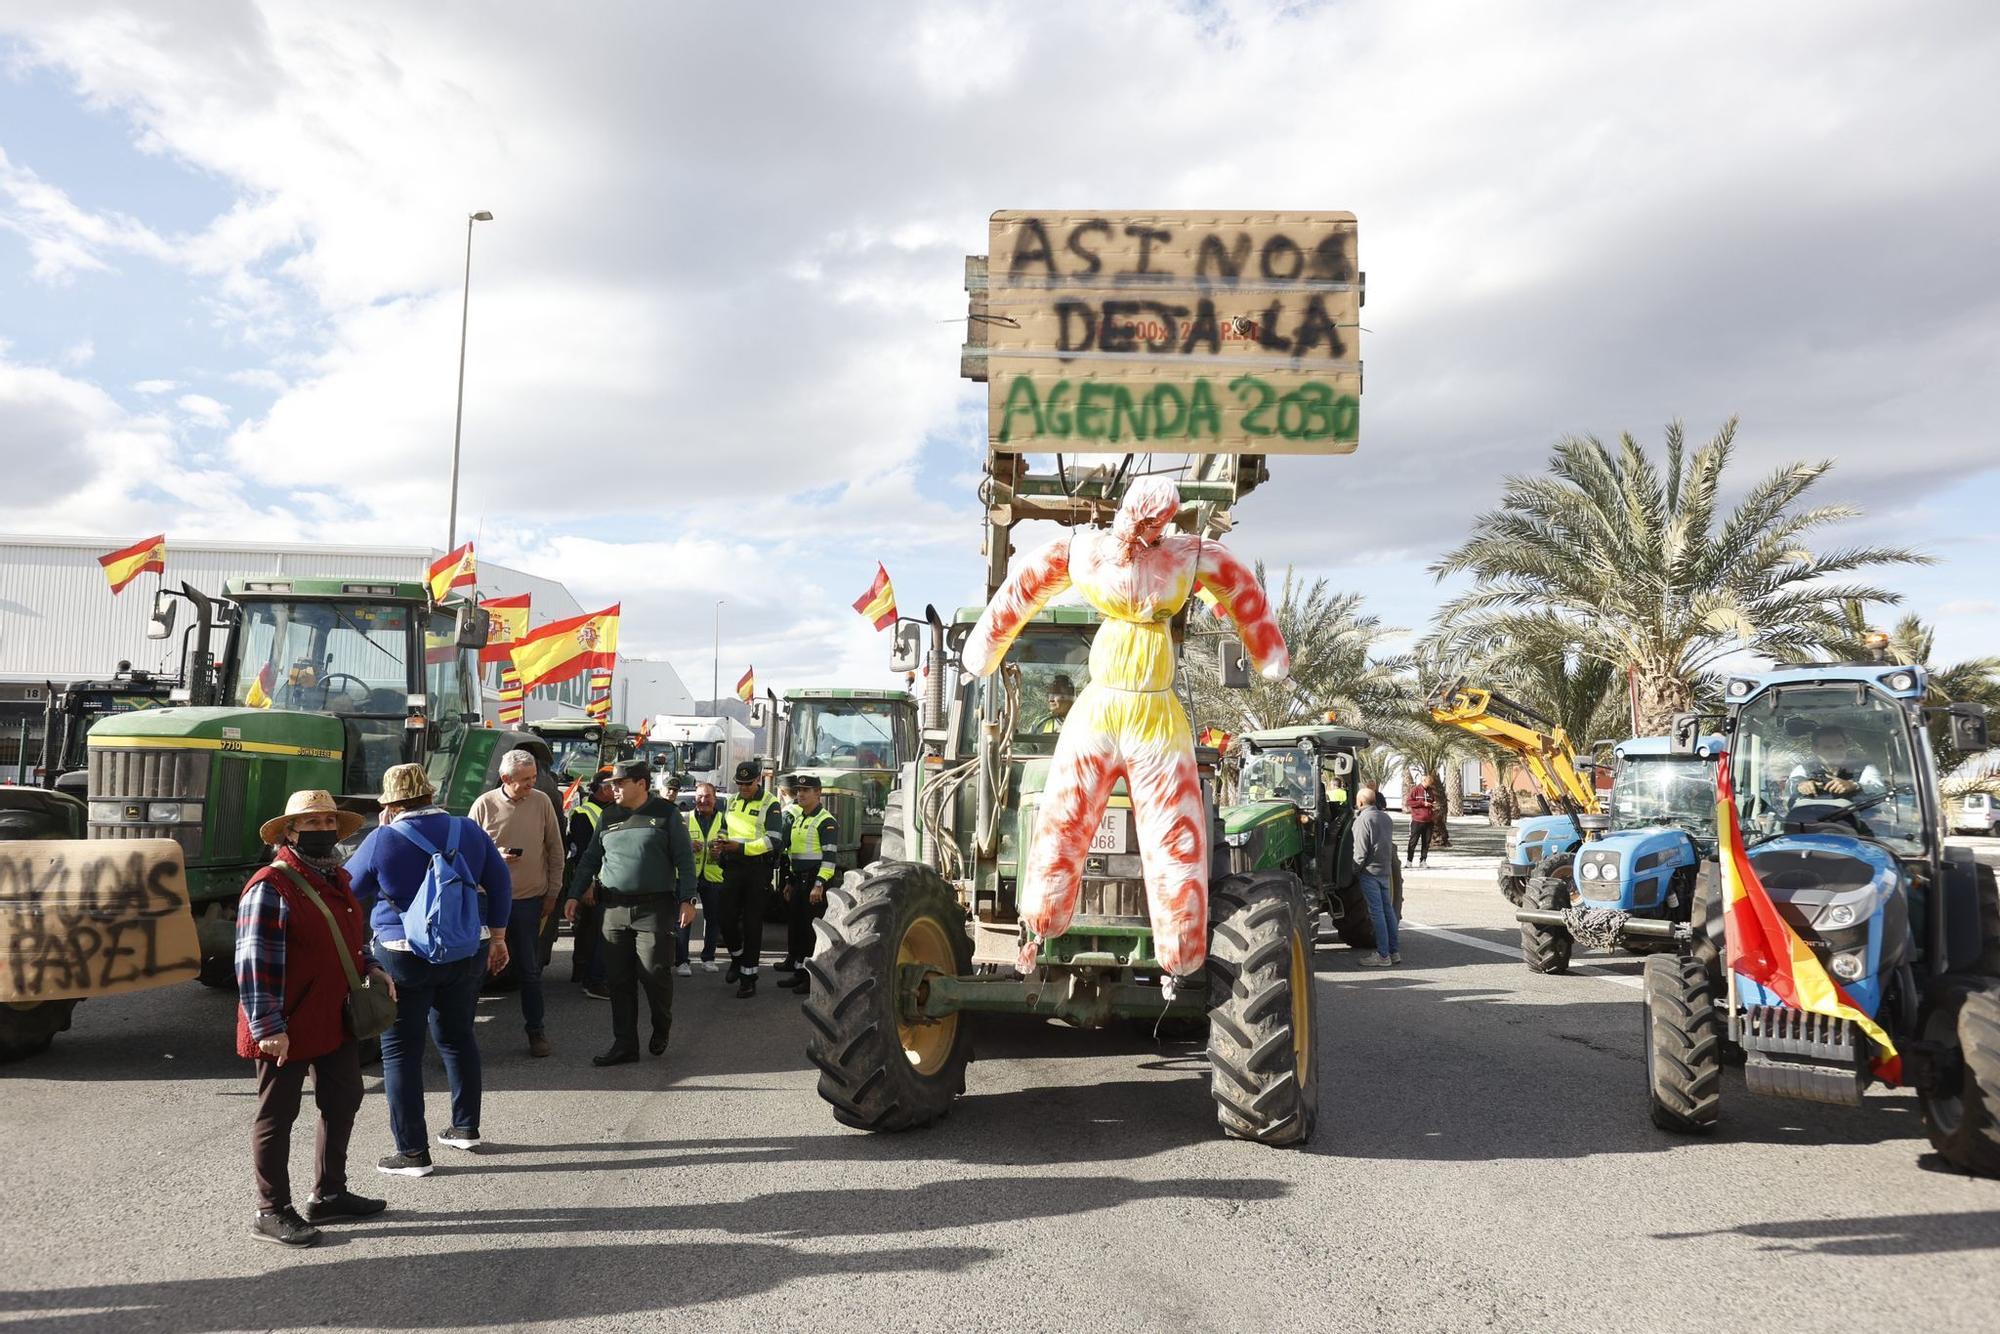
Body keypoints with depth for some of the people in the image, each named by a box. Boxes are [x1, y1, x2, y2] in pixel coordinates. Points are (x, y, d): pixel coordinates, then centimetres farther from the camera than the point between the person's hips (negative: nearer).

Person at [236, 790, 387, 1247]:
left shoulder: (337, 879, 11)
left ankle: (329, 1193, 35)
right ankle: (271, 1212, 18)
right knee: (277, 1115, 5)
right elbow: (254, 964, -21)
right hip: (288, 1030, -9)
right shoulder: (270, 886, -18)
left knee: (343, 1101, 19)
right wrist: (268, 1028, -23)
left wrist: (369, 970, 8)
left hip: (337, 1020, 9)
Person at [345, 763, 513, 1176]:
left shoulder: (384, 840, -12)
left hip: (404, 958, -4)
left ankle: (413, 1152, 6)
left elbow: (347, 890, 1)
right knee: (457, 1036, 21)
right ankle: (466, 1128, 31)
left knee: (400, 1050, 5)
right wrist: (497, 936, 16)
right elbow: (500, 882, 6)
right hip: (467, 953, 5)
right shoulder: (468, 830, -1)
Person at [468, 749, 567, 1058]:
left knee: (530, 971, 9)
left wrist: (553, 892, 5)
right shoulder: (484, 804, -5)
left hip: (530, 899, 1)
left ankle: (536, 1031, 20)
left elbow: (555, 851, 6)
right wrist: (495, 856, -16)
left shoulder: (542, 802, -2)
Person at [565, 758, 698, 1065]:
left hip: (654, 909, -4)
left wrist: (687, 899, -7)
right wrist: (574, 894, 11)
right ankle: (624, 1043, 13)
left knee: (655, 975, -5)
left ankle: (661, 1028, 22)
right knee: (619, 979, 5)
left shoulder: (665, 813, 0)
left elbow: (684, 858, -1)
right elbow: (590, 859, 19)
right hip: (615, 909, 5)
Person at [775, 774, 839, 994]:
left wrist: (819, 885, -24)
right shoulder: (796, 819, 18)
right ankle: (799, 971, 22)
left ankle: (815, 978, -1)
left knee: (813, 930, -6)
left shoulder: (826, 821, -11)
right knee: (795, 927, 12)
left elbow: (830, 856, -18)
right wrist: (789, 881, 23)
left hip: (815, 883, -9)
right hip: (798, 881, 9)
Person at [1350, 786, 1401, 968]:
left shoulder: (1363, 820, -13)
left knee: (1376, 912, -5)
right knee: (1388, 909, 12)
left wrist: (1354, 869, -6)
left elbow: (1360, 851, -15)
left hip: (1370, 871, -8)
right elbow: (1389, 844, 16)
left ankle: (1383, 955, -4)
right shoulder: (1385, 818, 11)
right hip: (1386, 870, 8)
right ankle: (1394, 951, 16)